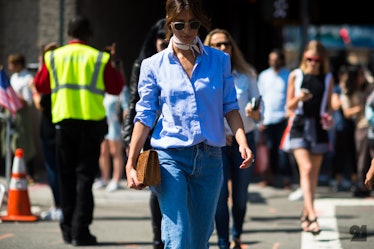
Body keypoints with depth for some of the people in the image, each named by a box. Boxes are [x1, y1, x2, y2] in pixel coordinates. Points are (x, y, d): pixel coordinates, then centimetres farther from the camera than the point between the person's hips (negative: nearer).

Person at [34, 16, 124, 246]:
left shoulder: (54, 57, 4)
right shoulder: (100, 59, -3)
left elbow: (41, 85, 12)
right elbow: (116, 88, 1)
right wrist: (114, 66, 16)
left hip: (63, 121, 2)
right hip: (92, 122, -2)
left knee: (67, 176, 13)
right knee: (85, 175, -1)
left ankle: (68, 228, 16)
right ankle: (80, 230, -7)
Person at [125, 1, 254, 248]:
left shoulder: (219, 60, 8)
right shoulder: (154, 65, 4)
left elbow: (230, 107, 7)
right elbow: (145, 116, 3)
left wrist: (243, 143, -9)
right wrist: (131, 163, -3)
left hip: (210, 160, 3)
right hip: (170, 157, -2)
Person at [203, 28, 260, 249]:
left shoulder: (246, 74, 7)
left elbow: (258, 114, 6)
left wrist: (254, 113, -17)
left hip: (244, 139, 2)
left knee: (240, 196, 8)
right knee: (220, 194, -10)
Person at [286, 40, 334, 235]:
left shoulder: (328, 79, 7)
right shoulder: (296, 76, 3)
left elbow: (328, 105, 15)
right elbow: (289, 106, 6)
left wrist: (328, 116, -6)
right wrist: (298, 98, -14)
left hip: (318, 127, 3)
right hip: (300, 125, -2)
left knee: (314, 174, 7)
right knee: (306, 169, -16)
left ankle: (305, 214, 23)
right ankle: (312, 217, -24)